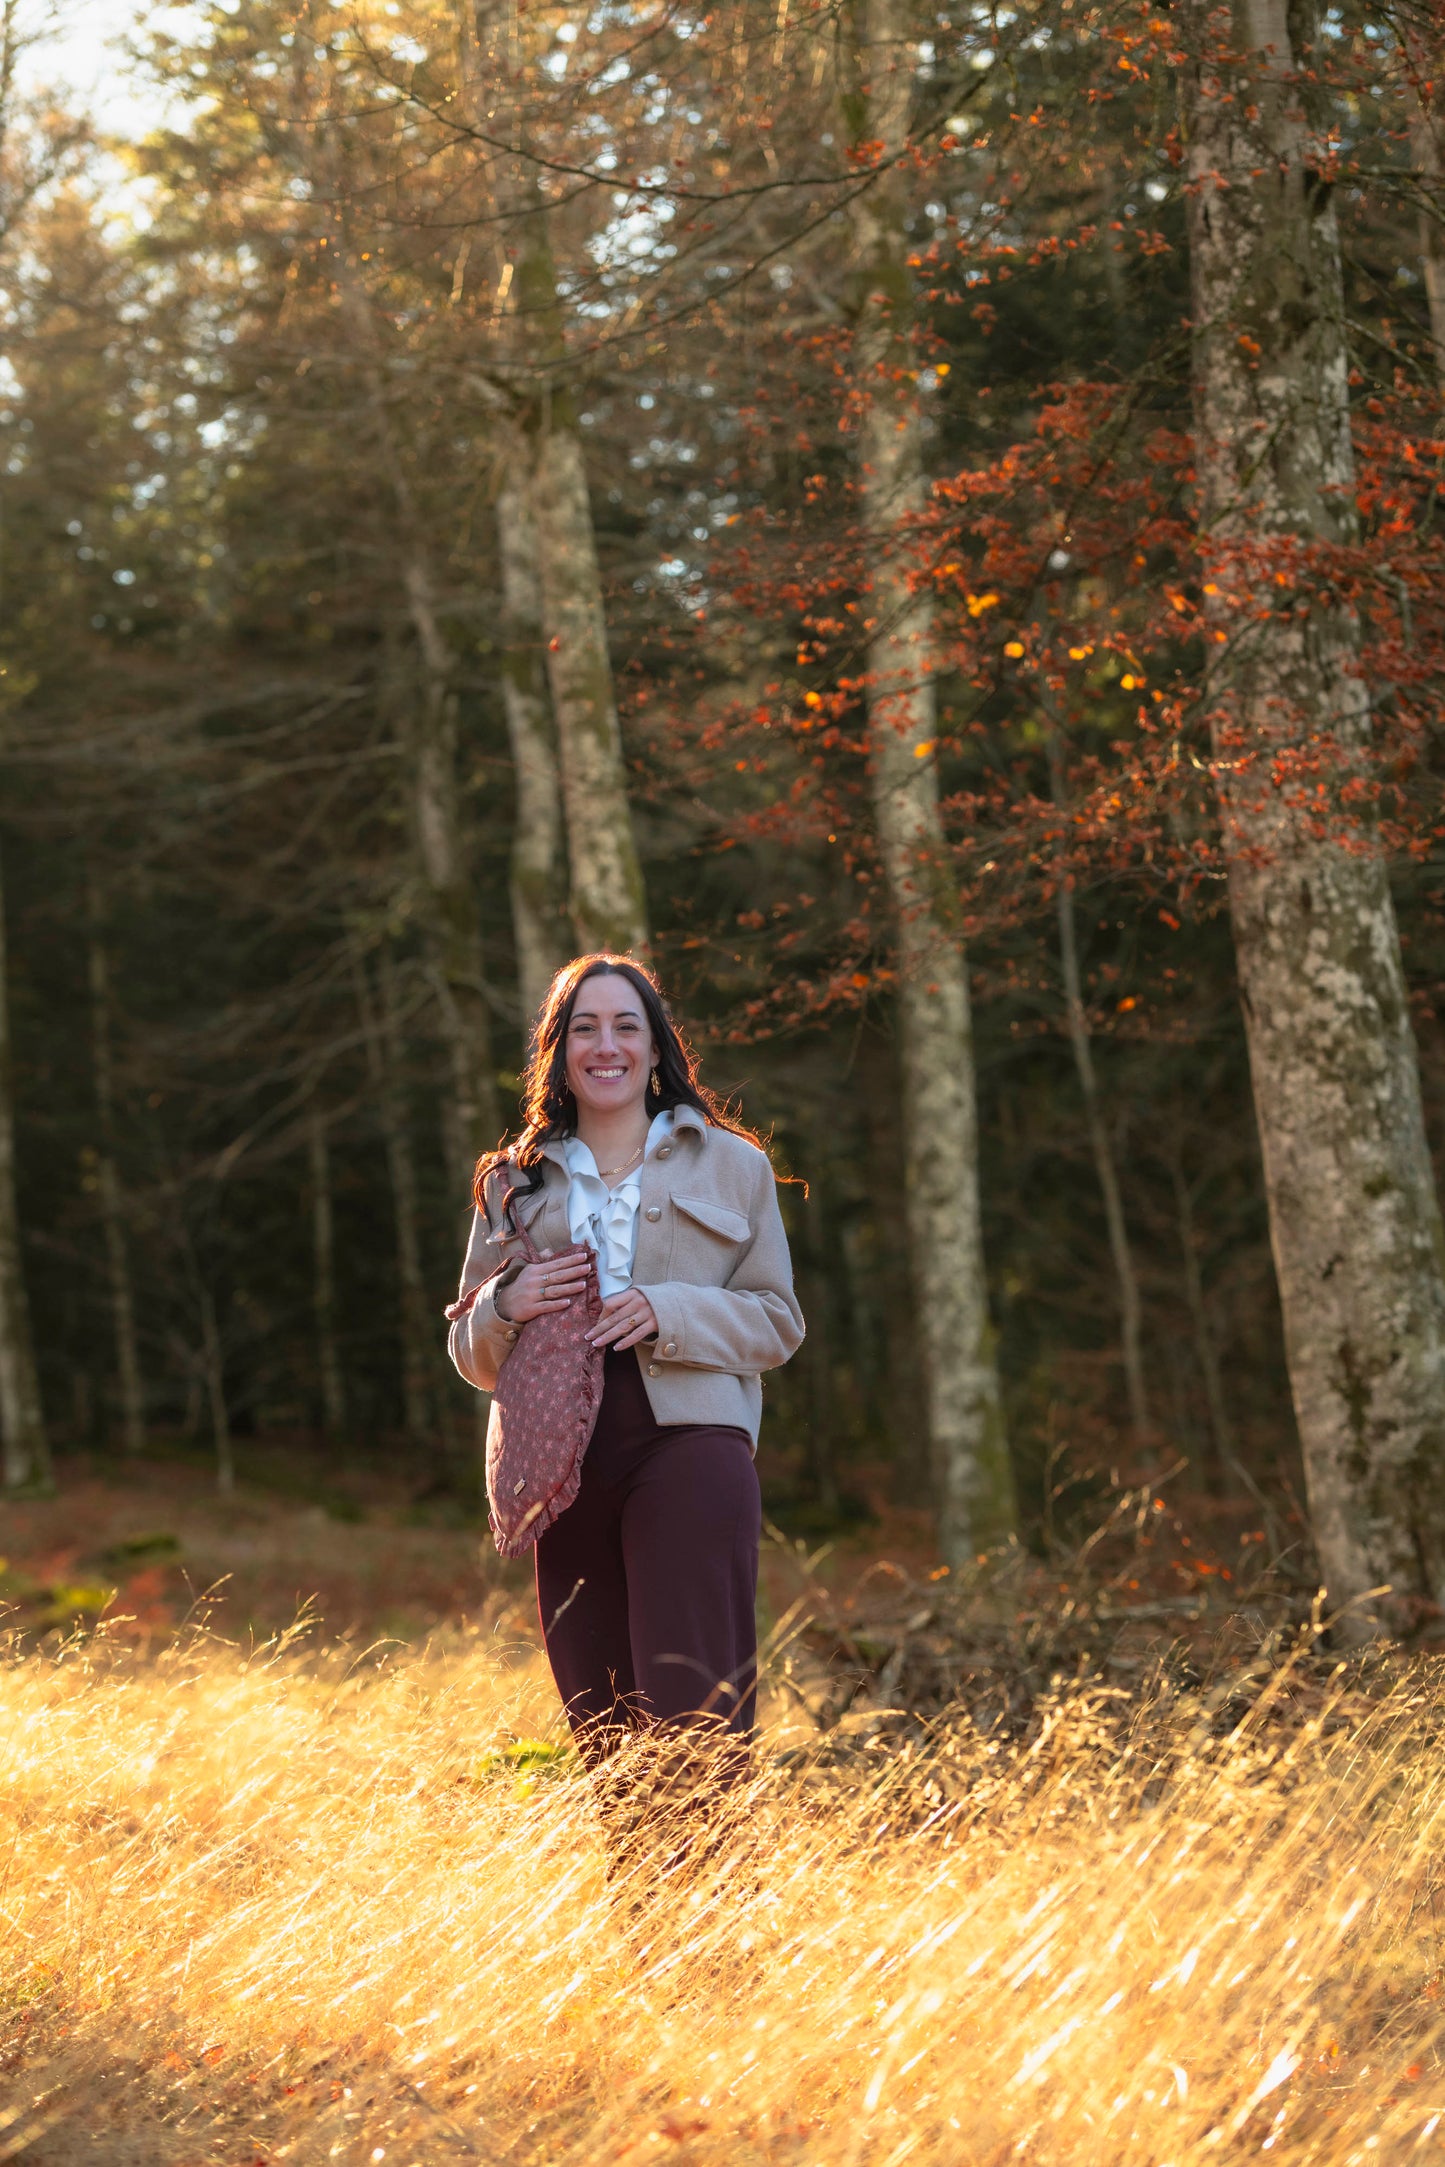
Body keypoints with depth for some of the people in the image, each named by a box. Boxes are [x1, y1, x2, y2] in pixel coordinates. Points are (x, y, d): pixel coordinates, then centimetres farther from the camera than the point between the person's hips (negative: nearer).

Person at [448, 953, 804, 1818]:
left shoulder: (730, 1165, 12)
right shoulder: (517, 1184, 19)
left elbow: (779, 1321, 8)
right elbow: (470, 1353, 19)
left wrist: (669, 1313, -9)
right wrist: (506, 1307, -4)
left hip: (688, 1447, -3)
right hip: (565, 1468, 3)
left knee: (691, 1719, -14)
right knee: (600, 1734, 2)